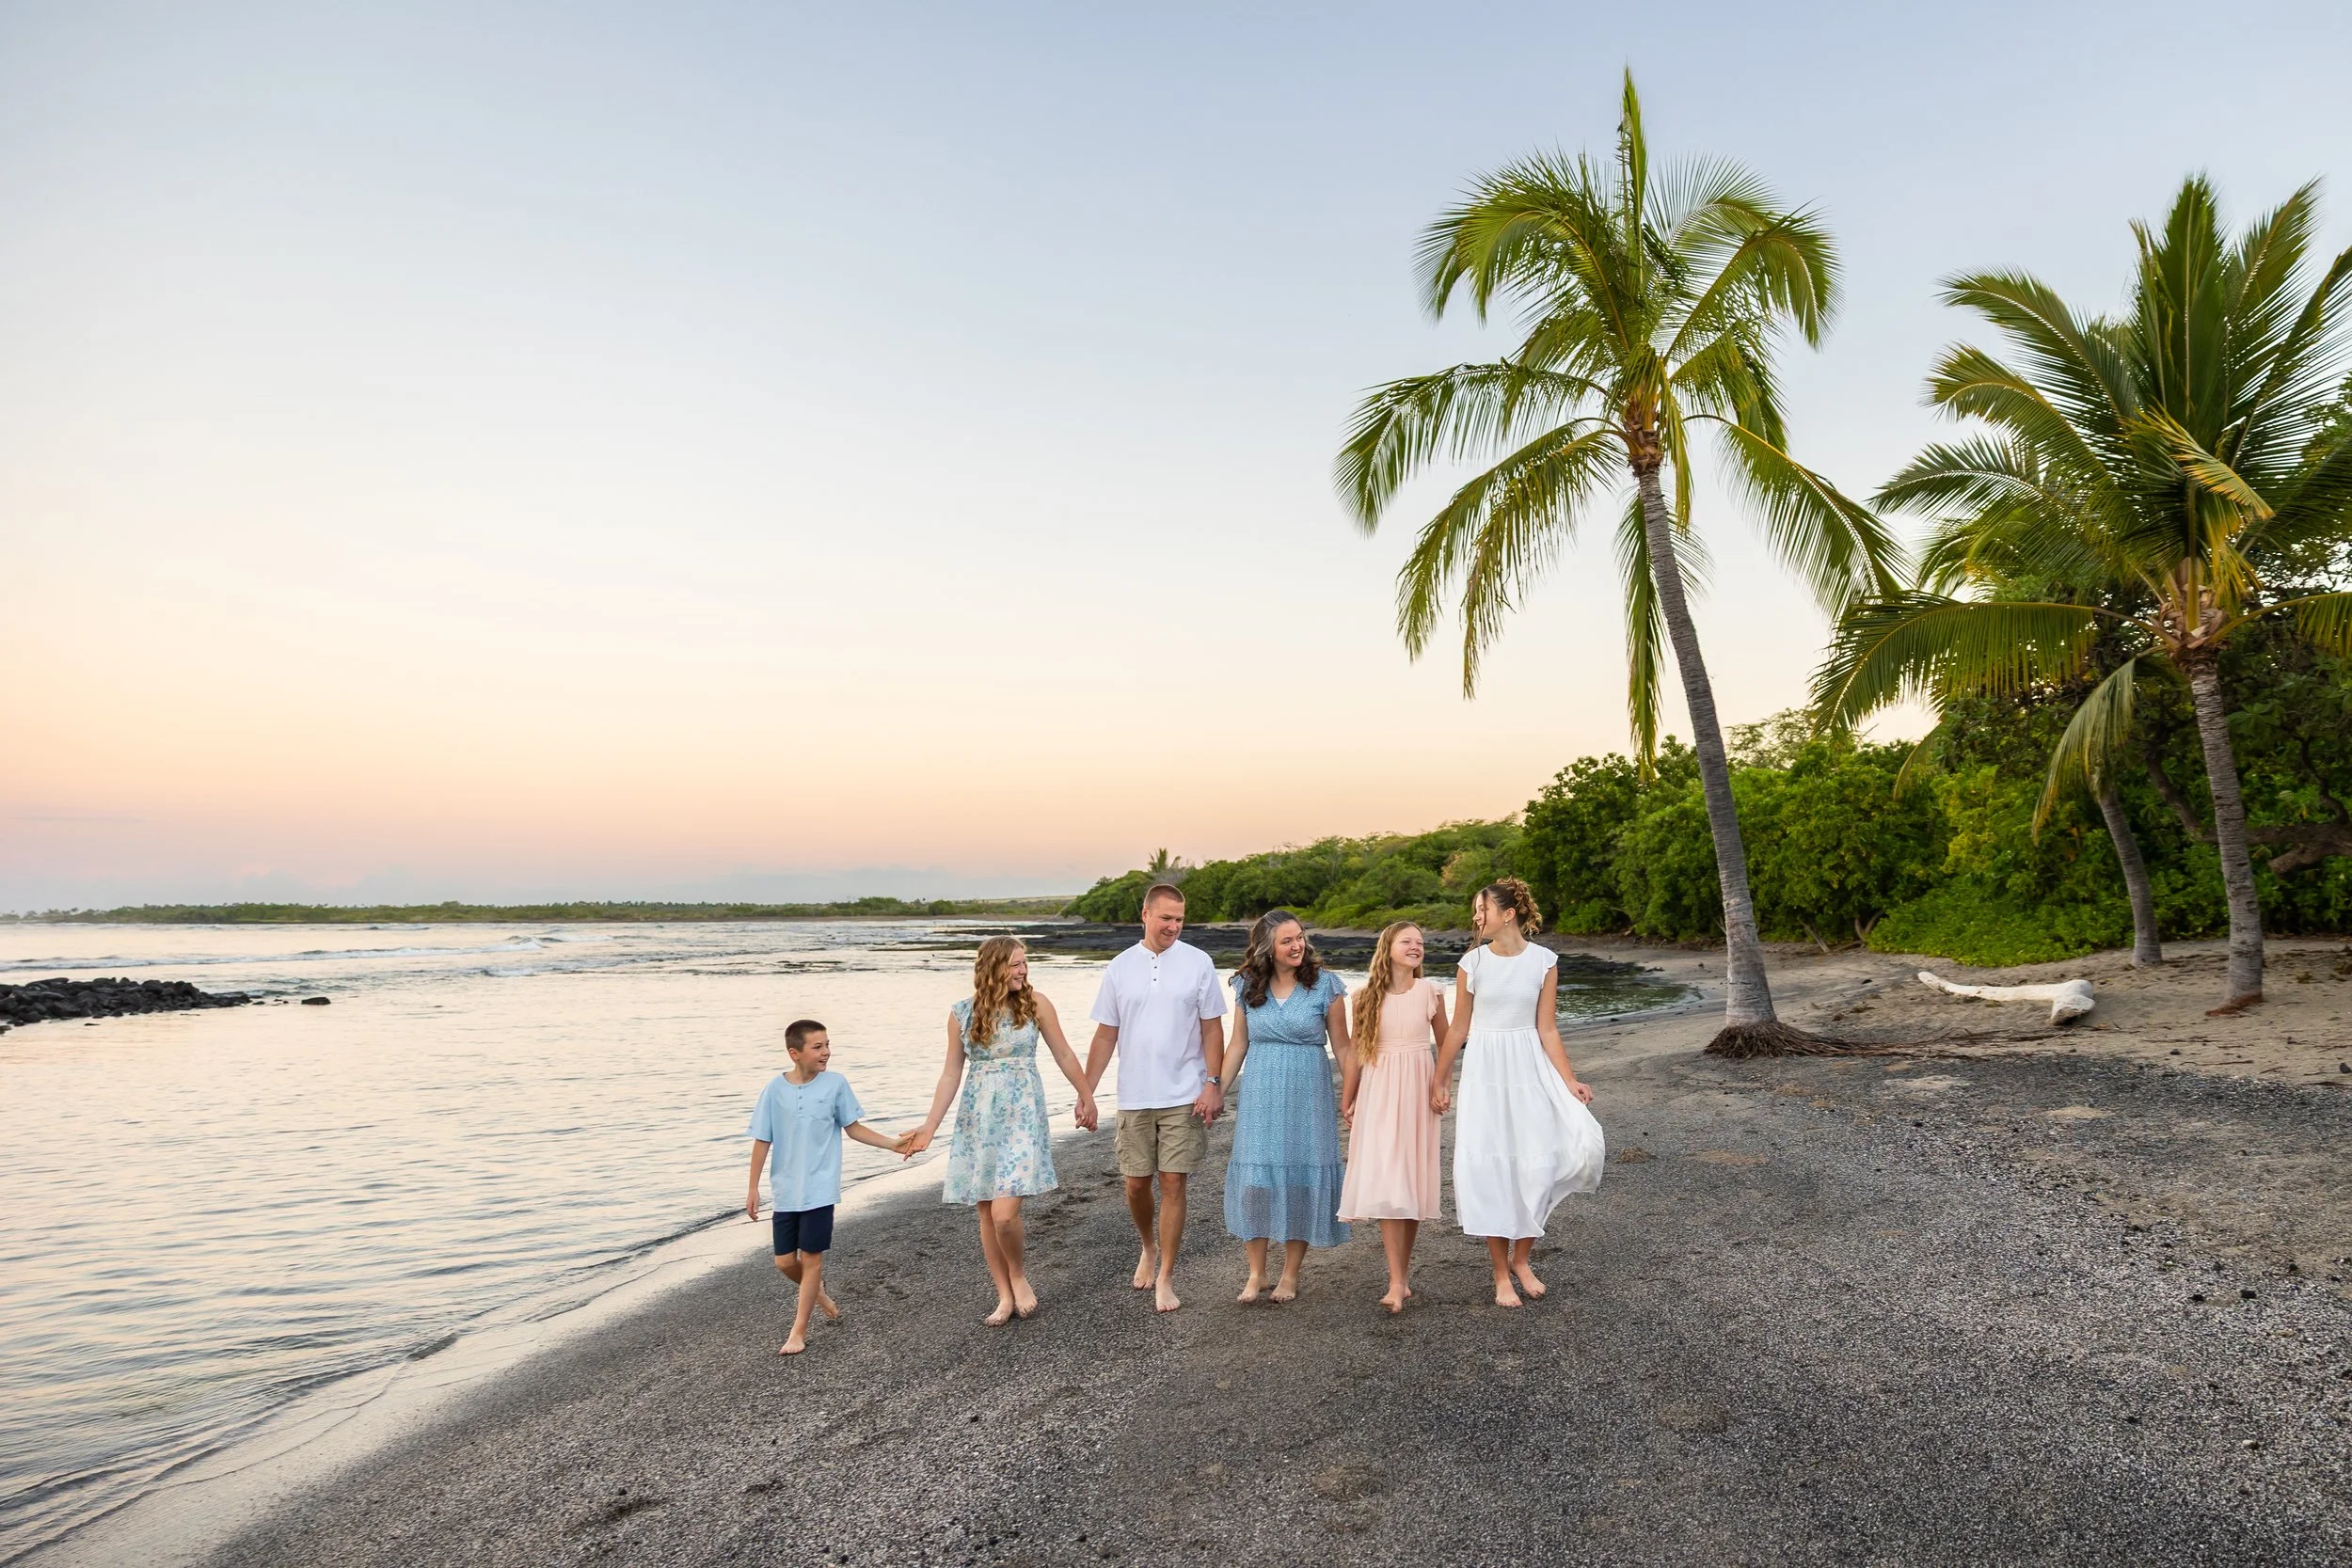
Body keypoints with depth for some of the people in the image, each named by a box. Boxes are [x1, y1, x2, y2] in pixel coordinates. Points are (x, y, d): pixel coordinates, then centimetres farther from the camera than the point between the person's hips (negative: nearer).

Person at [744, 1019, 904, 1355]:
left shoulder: (836, 1084, -6)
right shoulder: (775, 1089, -6)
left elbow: (853, 1127, 4)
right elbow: (762, 1141, 0)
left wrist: (893, 1144, -4)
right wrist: (753, 1188, 1)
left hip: (820, 1188, -1)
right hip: (786, 1190, 1)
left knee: (811, 1257, 0)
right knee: (785, 1261, 7)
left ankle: (799, 1330, 14)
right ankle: (817, 1293, 38)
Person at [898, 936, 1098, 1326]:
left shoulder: (1035, 1002, -4)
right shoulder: (962, 1013, 0)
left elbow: (1063, 1054, 6)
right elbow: (951, 1073, 6)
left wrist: (1086, 1096, 11)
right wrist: (929, 1126, 3)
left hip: (1022, 1116, -3)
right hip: (977, 1118, 3)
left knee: (1004, 1213, -14)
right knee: (986, 1213, 7)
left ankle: (1019, 1277, 15)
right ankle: (1005, 1297, 24)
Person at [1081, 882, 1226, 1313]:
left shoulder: (1198, 963, -2)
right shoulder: (1120, 967, 3)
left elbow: (1212, 1029, -1)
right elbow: (1105, 1035, 7)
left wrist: (1212, 1084, -10)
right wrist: (1085, 1091, 3)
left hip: (1184, 1098, -2)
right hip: (1134, 1098, 2)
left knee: (1173, 1184, -1)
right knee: (1137, 1184, 10)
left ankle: (1165, 1278, 11)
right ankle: (1149, 1249, 38)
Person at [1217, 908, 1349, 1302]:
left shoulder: (1325, 985, -4)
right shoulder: (1248, 987, 3)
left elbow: (1341, 1046, 0)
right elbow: (1238, 1045, 10)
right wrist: (1216, 1091, 8)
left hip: (1307, 1094, -2)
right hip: (1259, 1095, 2)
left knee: (1301, 1178, 3)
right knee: (1254, 1178, 0)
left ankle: (1290, 1274, 19)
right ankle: (1256, 1273, 15)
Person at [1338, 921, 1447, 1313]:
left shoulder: (1429, 992, 1)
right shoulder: (1366, 997, 0)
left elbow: (1445, 1043, 10)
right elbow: (1354, 1051, 6)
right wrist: (1347, 1100, 8)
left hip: (1417, 1091, 1)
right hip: (1378, 1093, -1)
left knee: (1413, 1180, 6)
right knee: (1386, 1181, -8)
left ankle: (1403, 1269, 21)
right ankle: (1398, 1282, -8)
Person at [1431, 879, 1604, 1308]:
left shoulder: (1544, 961, -3)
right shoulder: (1473, 962, -2)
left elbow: (1547, 1030, 0)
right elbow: (1458, 1028, 5)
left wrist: (1569, 1082, -9)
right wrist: (1440, 1082, 7)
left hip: (1529, 1068, 0)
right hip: (1484, 1069, 0)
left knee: (1536, 1161, -5)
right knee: (1489, 1164, -1)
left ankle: (1521, 1258, 19)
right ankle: (1501, 1273, 12)